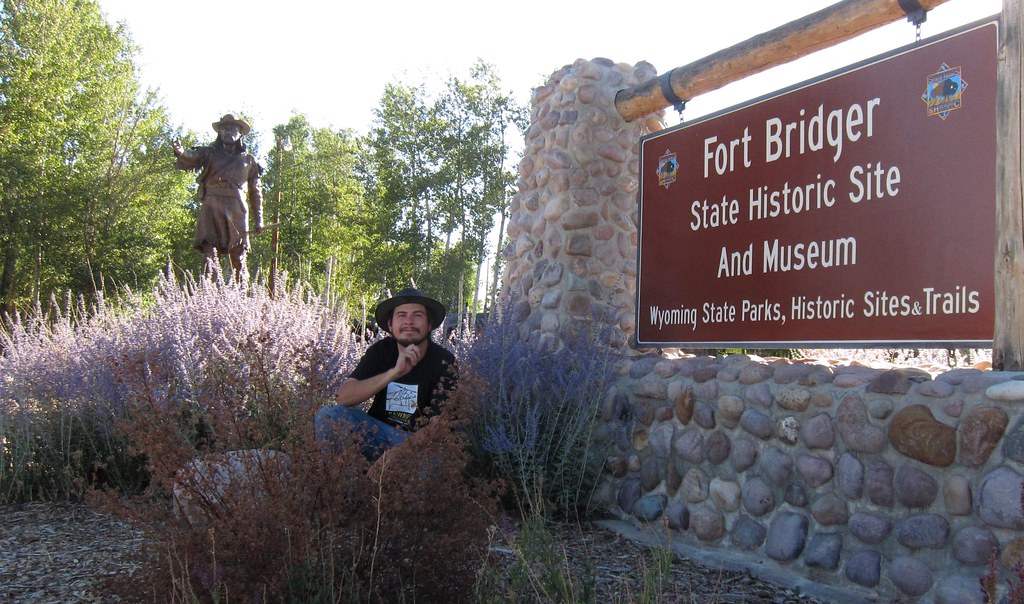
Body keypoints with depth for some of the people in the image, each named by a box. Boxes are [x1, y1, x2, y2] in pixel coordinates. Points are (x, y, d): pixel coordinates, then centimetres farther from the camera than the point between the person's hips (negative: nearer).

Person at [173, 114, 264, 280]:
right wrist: (181, 152, -27)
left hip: (237, 209, 1)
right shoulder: (210, 153, 17)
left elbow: (255, 192, 21)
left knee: (238, 254, 1)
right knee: (209, 247, -17)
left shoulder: (249, 160, 20)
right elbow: (191, 159, -3)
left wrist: (258, 220, 16)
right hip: (212, 205, -1)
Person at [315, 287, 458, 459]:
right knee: (328, 416, -22)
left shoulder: (443, 361, -9)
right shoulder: (381, 350, -3)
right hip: (377, 430, 2)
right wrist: (395, 372, -28)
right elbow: (342, 397, -17)